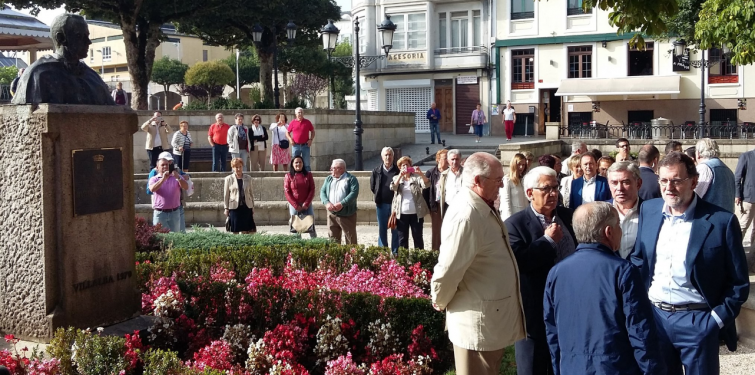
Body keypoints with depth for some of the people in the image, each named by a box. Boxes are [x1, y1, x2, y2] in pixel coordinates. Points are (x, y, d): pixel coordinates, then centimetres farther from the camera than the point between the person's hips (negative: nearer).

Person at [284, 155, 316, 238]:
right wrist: (296, 206, -9)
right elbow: (287, 192, -2)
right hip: (294, 205, -1)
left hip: (307, 205, 1)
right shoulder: (288, 176, 2)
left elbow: (312, 190, 3)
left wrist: (306, 204, -8)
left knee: (311, 224, -2)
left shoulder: (308, 175, 6)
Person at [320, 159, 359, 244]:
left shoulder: (351, 179, -1)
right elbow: (322, 192, 8)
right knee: (333, 238, 8)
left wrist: (342, 204, -23)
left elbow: (354, 193, -14)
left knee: (351, 239, -1)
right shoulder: (328, 179, 16)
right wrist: (327, 203, -12)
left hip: (347, 214, -5)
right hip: (332, 214, 5)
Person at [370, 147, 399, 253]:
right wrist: (378, 197, 7)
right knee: (382, 230, 9)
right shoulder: (377, 171, 4)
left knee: (395, 231, 4)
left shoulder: (398, 170, -5)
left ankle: (395, 253, 11)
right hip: (381, 204, 2)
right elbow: (372, 186, 13)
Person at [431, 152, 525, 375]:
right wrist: (440, 303, -9)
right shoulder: (466, 216, -27)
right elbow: (448, 270, -25)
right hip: (478, 322, -9)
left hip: (492, 317, 9)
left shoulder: (484, 208, 6)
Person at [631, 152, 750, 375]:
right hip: (654, 316, 4)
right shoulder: (648, 210, 2)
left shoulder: (721, 221, -11)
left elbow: (738, 282, -6)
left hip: (697, 321, -4)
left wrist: (717, 319, -11)